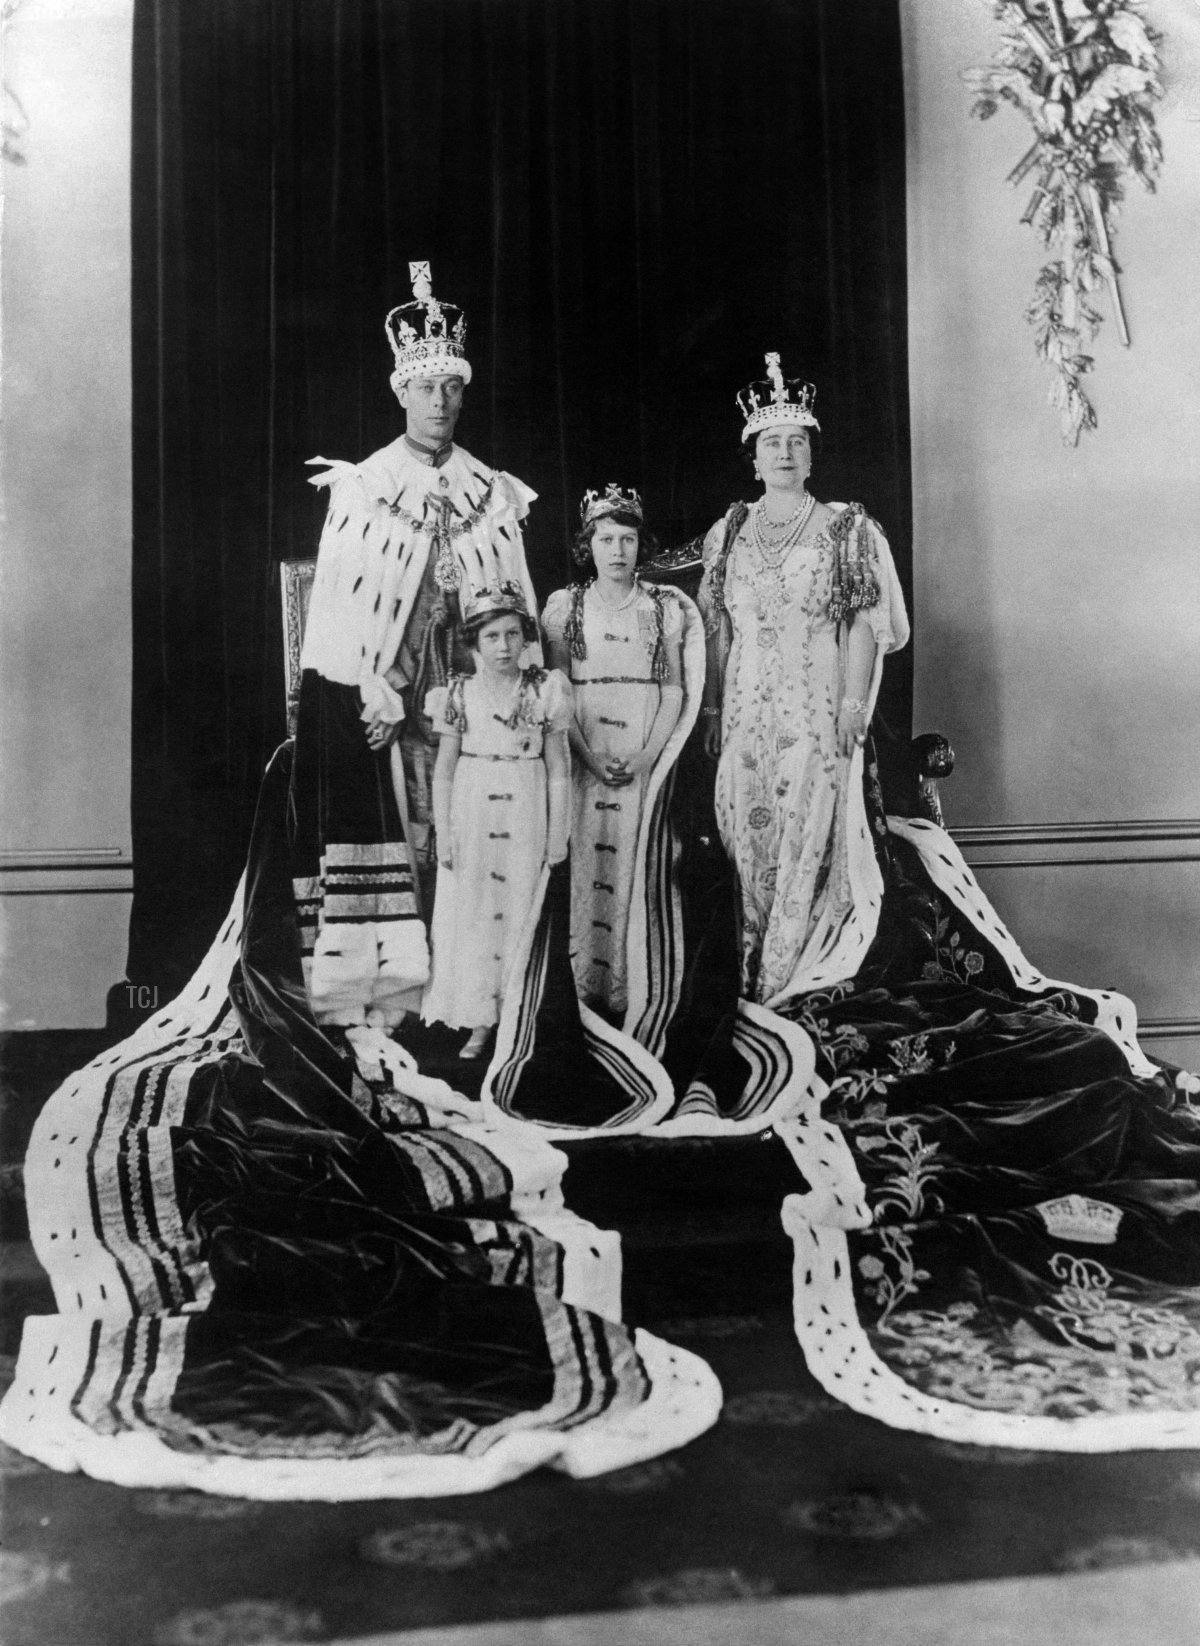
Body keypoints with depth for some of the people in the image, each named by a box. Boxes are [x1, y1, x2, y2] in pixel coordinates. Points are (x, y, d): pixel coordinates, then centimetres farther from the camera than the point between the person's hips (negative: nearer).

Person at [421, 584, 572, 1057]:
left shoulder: (544, 692, -1)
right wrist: (444, 834, -3)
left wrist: (558, 836, 0)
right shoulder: (459, 693, 0)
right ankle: (479, 1023, 14)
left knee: (521, 916, 4)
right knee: (471, 917, 3)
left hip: (525, 822, 0)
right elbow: (443, 771, 2)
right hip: (471, 819, 1)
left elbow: (558, 770, 2)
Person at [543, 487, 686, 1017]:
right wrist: (589, 756, -11)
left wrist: (648, 754, -9)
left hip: (647, 752, 0)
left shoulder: (664, 606, 7)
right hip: (582, 751, 0)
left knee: (640, 860, -4)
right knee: (583, 859, -4)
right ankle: (586, 983, 4)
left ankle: (637, 987, 4)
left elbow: (674, 689, 4)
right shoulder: (564, 605, 5)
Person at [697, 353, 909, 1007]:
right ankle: (751, 975, 9)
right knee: (744, 831, 1)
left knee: (807, 832, -6)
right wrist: (711, 709, 7)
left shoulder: (846, 527, 4)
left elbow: (865, 622, -1)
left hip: (817, 707, -3)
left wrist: (854, 701, -10)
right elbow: (716, 628, 12)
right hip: (745, 705, 3)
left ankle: (792, 975, 3)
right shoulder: (729, 532, 12)